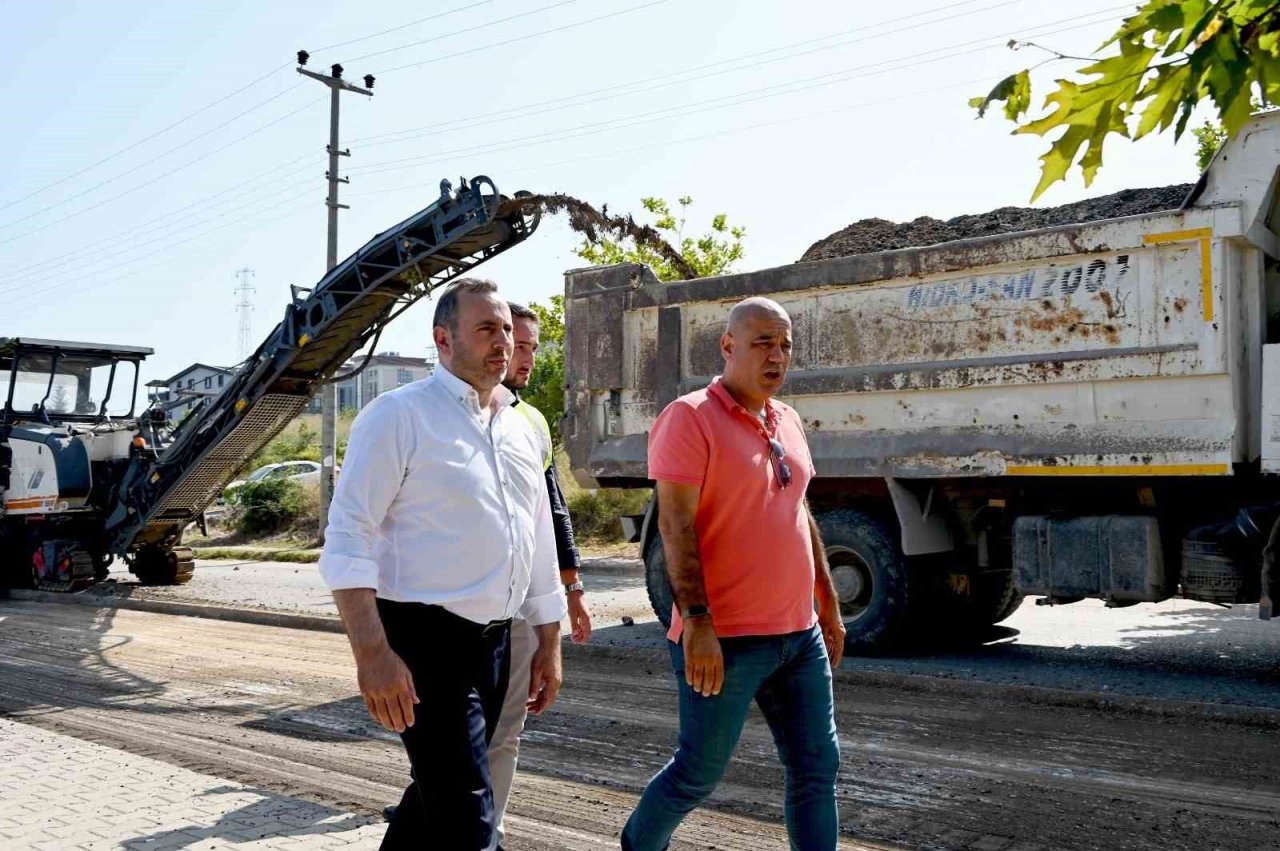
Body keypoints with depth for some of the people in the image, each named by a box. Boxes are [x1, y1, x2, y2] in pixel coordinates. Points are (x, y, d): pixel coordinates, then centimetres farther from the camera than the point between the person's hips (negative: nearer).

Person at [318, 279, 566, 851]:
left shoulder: (521, 430, 13)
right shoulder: (399, 415, -9)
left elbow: (540, 542, 19)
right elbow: (347, 540, -15)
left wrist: (549, 646, 18)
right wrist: (372, 654, -24)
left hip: (494, 642, 7)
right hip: (424, 640, -7)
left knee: (440, 795, 18)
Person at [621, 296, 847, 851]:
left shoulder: (787, 421, 13)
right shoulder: (691, 417, -11)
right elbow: (675, 525, -17)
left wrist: (830, 606, 19)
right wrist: (696, 623, -22)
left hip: (799, 636, 7)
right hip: (725, 640, -7)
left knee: (817, 769, 9)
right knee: (698, 773, 7)